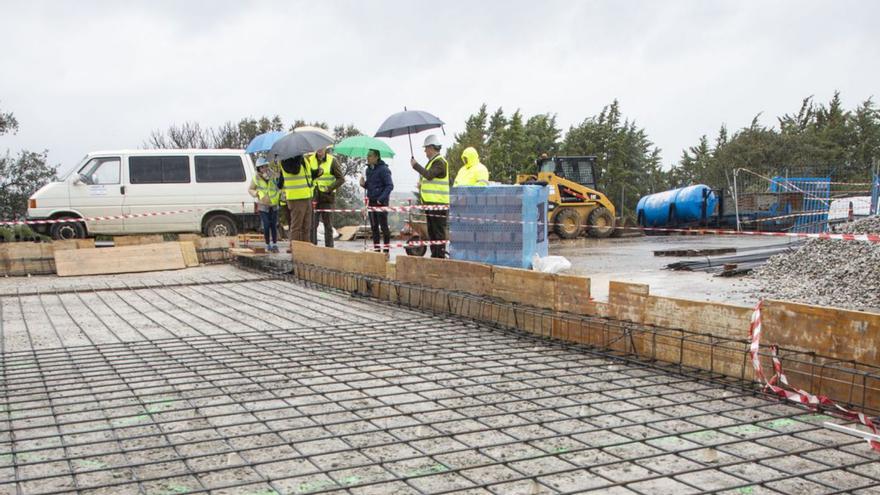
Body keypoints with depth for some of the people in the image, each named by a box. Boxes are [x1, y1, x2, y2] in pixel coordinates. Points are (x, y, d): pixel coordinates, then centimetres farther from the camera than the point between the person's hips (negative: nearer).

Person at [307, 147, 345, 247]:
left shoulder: (332, 160, -3)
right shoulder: (310, 159, 3)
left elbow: (341, 179, -3)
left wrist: (330, 188, -15)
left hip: (327, 197, -2)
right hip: (313, 197, 2)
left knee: (328, 225, 5)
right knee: (312, 224, -1)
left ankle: (329, 248, 11)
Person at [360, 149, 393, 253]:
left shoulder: (383, 169, -11)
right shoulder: (368, 169, 12)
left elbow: (390, 186, -14)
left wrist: (381, 198, -22)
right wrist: (364, 184, -1)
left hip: (381, 202, -8)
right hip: (371, 201, 8)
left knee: (383, 227, -3)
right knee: (374, 227, 10)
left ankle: (386, 250, 3)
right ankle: (376, 249, 17)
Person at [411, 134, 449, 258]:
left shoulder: (440, 162, -12)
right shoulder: (433, 161, 20)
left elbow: (429, 175, -26)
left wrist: (415, 165, -16)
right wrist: (421, 184, 14)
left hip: (438, 203, -10)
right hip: (431, 202, 10)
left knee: (438, 232, -8)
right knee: (431, 231, 14)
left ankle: (440, 256, -6)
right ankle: (434, 255, 20)